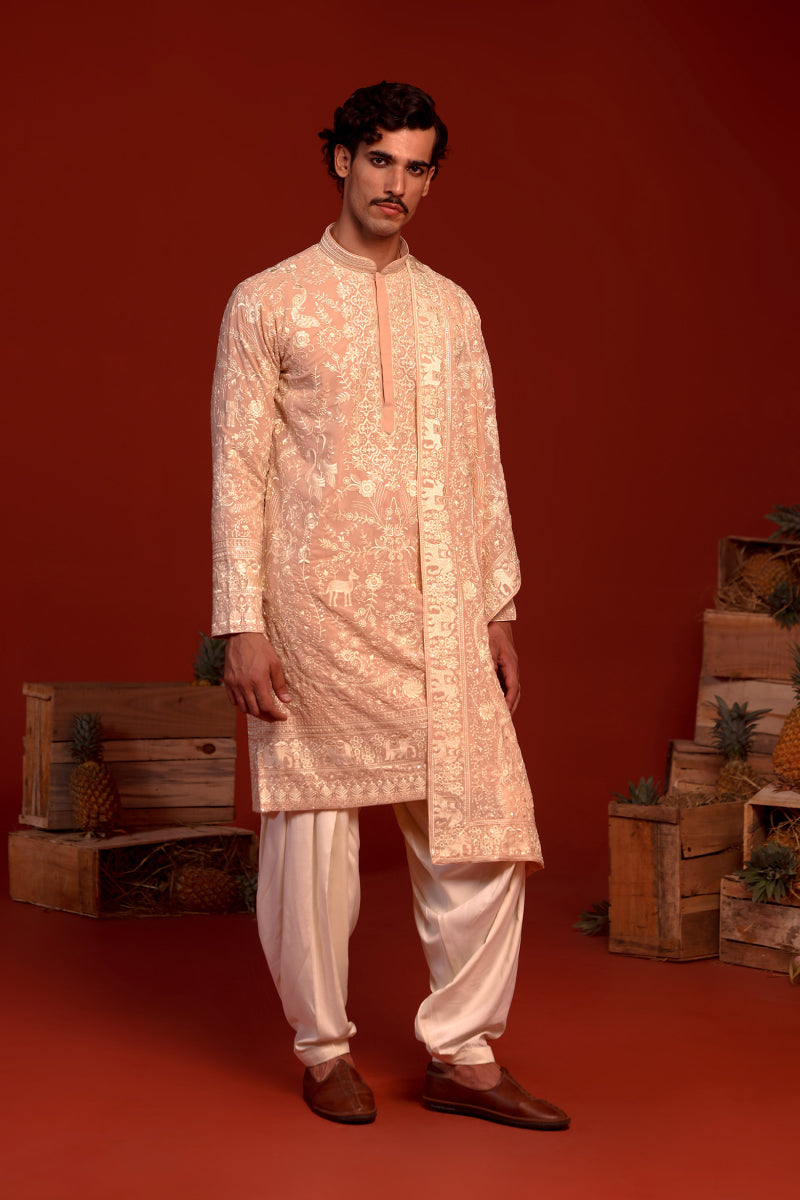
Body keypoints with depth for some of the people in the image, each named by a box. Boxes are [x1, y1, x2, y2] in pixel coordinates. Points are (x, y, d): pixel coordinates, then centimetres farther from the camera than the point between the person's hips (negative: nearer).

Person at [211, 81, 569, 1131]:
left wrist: (499, 610, 9)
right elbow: (238, 472, -3)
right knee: (314, 837, 3)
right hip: (316, 617, -4)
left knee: (484, 829, 0)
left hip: (442, 620, 4)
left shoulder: (453, 311, 13)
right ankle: (325, 1049, 22)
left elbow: (482, 467, 14)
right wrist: (243, 627, -10)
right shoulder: (268, 304, 1)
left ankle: (463, 1055, 14)